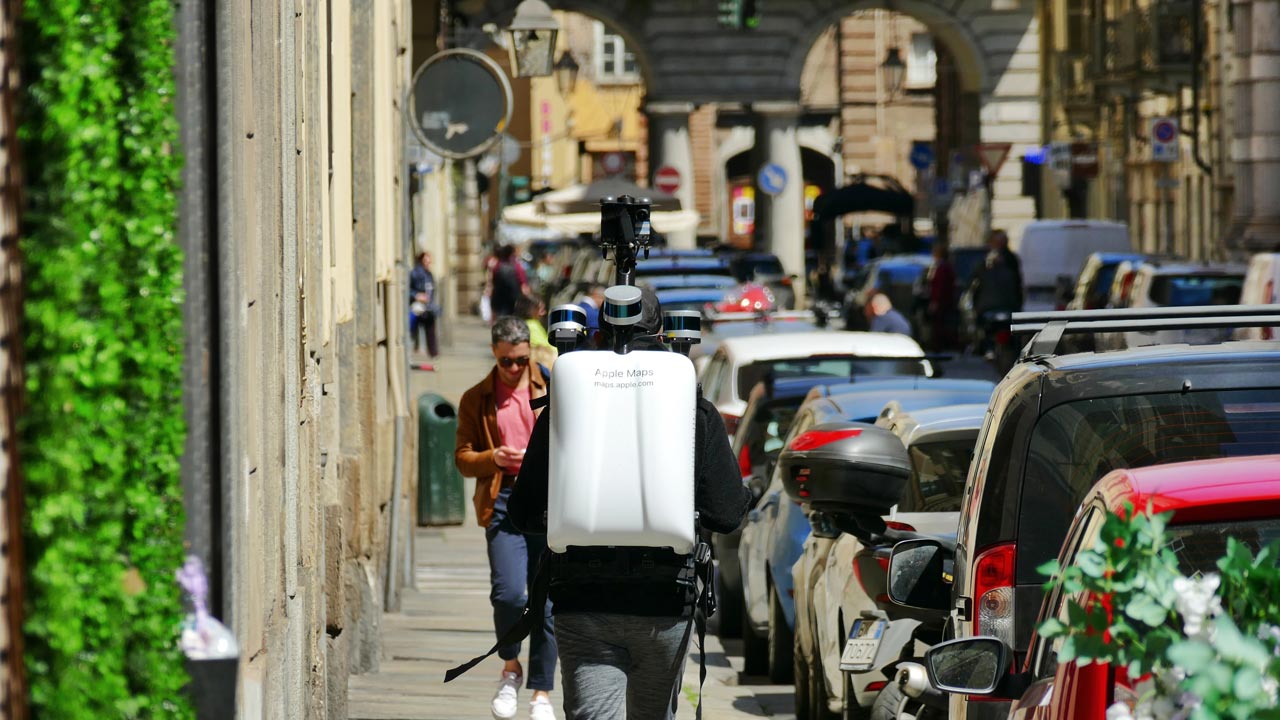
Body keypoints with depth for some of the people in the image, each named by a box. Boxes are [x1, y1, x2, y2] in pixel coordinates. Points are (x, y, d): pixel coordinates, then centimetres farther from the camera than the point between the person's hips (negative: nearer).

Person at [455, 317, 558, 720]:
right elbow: (463, 458, 11)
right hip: (503, 501, 0)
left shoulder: (551, 389, 11)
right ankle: (511, 669, 10)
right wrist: (493, 458, -8)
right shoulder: (476, 400, 12)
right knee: (508, 592, -17)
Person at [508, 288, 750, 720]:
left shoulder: (563, 413, -3)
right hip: (664, 607, 1)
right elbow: (727, 515, -4)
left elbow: (525, 515, 0)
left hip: (582, 607, -1)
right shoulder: (696, 415, -3)